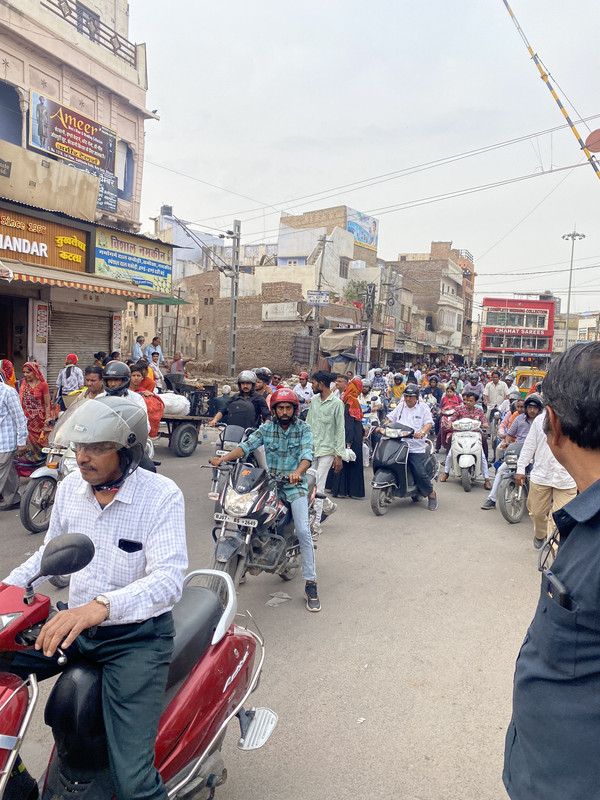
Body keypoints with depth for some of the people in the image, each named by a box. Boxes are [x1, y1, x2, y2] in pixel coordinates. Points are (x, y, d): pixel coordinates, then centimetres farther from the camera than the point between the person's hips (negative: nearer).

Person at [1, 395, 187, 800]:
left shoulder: (161, 495, -17)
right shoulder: (71, 486, 1)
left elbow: (169, 578, -28)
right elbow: (50, 553, 17)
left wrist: (101, 606, -43)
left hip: (138, 635, -6)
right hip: (76, 625, 6)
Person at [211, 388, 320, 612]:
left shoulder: (303, 429, -3)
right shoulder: (267, 428, 4)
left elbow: (307, 454, -18)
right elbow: (247, 445, -7)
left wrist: (298, 471, -40)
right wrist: (223, 459, -23)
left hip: (295, 485, -3)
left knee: (303, 531, -15)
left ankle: (310, 584, -6)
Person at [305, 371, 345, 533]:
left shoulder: (337, 403, -8)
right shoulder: (314, 400, 11)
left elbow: (340, 430, -9)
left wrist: (339, 455, -12)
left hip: (327, 449, -6)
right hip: (311, 448, 6)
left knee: (318, 486, -9)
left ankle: (316, 523, -3)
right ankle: (328, 506, 33)